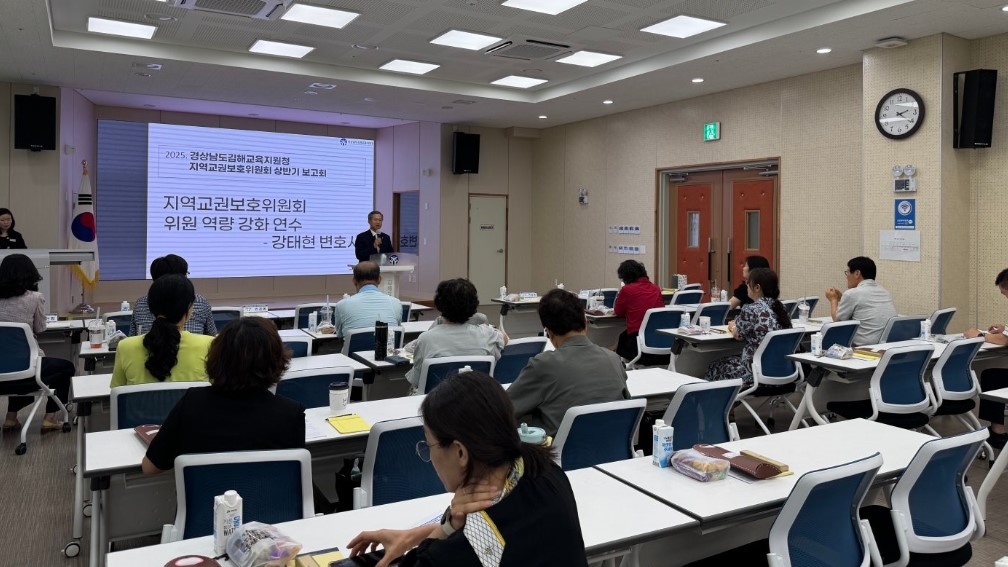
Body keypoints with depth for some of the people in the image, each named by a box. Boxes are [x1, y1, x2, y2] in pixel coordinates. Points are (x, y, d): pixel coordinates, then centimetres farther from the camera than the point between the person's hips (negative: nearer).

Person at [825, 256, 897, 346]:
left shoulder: (852, 293, -10)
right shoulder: (884, 292, 13)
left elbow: (837, 319, 5)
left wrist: (833, 299, 23)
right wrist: (841, 298, 31)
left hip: (865, 346, -7)